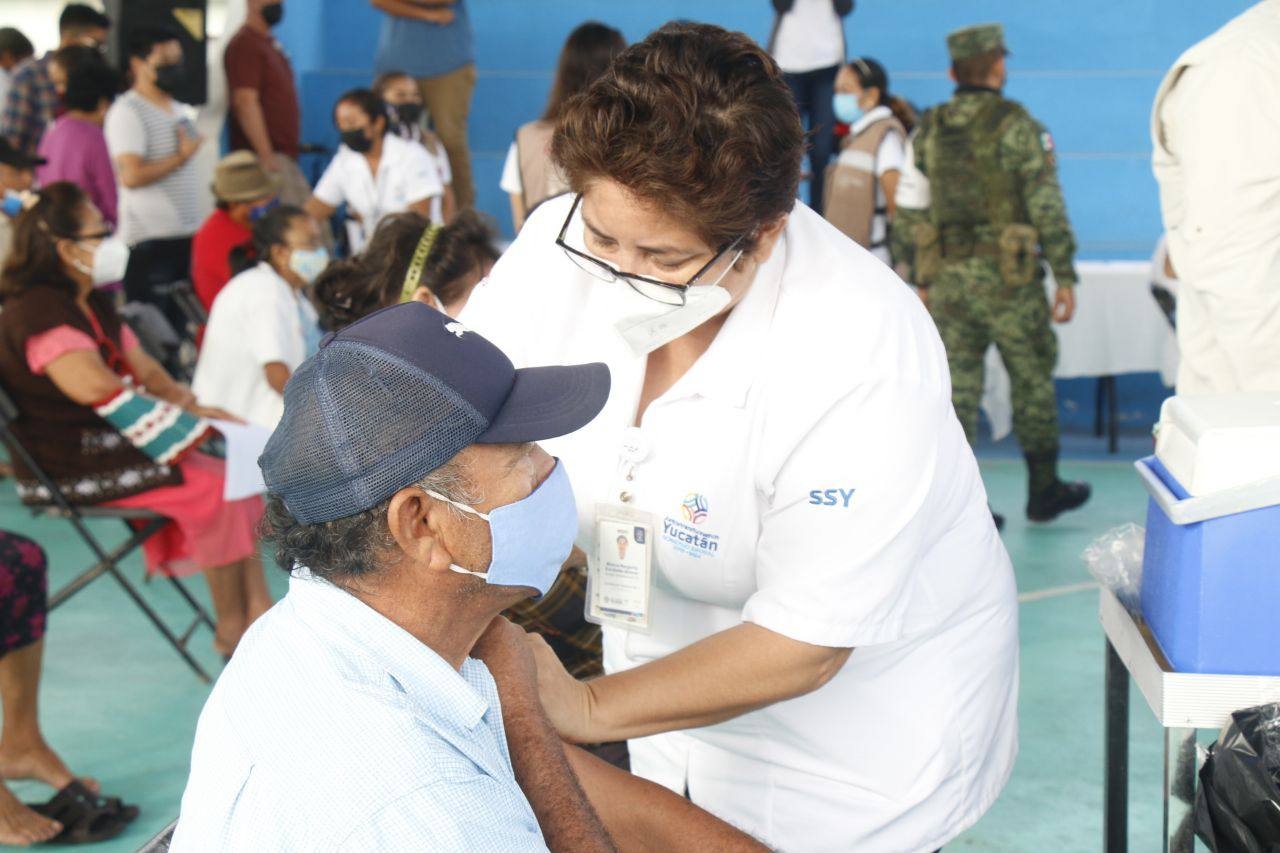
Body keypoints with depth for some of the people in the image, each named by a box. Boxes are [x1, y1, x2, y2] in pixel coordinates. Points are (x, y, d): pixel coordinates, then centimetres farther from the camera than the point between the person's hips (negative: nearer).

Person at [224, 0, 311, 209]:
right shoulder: (245, 44, -10)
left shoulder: (270, 43, 17)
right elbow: (245, 102, -18)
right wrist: (266, 156, -23)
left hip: (285, 158, 9)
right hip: (268, 158, -9)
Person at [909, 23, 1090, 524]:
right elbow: (1047, 206, -13)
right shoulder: (1017, 127, -10)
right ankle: (1044, 491, 21)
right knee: (1031, 380, 10)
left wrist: (917, 277, 14)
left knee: (957, 388, 5)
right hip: (1007, 277, -4)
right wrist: (1065, 277, -8)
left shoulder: (928, 131, 6)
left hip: (948, 276, 4)